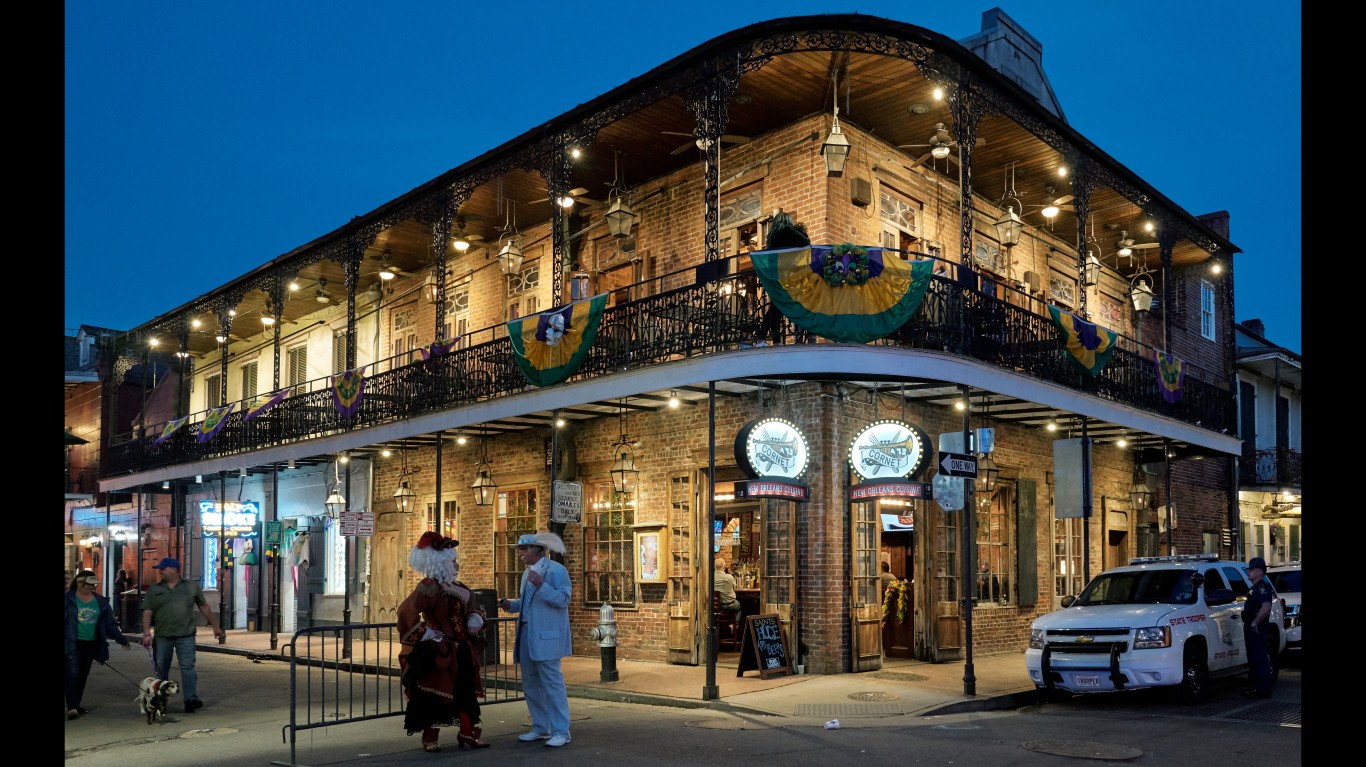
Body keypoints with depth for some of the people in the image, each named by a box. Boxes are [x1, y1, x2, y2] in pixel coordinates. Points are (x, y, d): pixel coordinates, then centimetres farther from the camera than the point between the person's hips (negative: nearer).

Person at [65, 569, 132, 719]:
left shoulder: (101, 601, 8)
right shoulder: (69, 599, -3)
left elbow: (109, 624, 12)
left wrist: (121, 639, 7)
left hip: (91, 644, 4)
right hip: (72, 644, -4)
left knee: (83, 675, 9)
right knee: (73, 674, -11)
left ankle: (76, 705, 20)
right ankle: (71, 708, -12)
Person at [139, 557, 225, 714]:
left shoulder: (191, 587, 8)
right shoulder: (154, 590, 9)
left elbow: (204, 607, 13)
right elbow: (147, 612, 1)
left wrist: (216, 627, 12)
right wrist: (146, 633, -13)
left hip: (185, 636, -2)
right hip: (162, 636, 2)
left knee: (188, 667, -10)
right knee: (161, 670, 9)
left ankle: (191, 699, -13)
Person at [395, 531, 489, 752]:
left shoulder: (456, 586, 9)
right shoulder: (428, 586, -17)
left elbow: (470, 607, 23)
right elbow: (406, 611, -29)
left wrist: (475, 618, 1)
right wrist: (422, 634, -21)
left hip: (461, 650, 8)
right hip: (438, 652, -8)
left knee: (466, 691, 12)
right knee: (434, 694, 0)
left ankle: (467, 732, 22)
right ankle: (429, 738, 12)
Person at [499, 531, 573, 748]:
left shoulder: (556, 570, -10)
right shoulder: (527, 572, 16)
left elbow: (563, 600, -19)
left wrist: (542, 585, -28)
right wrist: (511, 604, 7)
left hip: (546, 637, -9)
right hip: (527, 636, 9)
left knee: (552, 683, -6)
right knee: (530, 685, 14)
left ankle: (561, 731, 0)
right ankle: (541, 728, 25)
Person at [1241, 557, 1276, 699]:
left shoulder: (1263, 588, -16)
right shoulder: (1254, 588, 17)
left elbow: (1266, 608, -29)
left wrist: (1255, 622, -24)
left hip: (1257, 628, -11)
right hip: (1250, 628, 11)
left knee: (1260, 659, -7)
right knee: (1253, 659, 14)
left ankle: (1264, 690, -5)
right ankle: (1256, 687, 21)